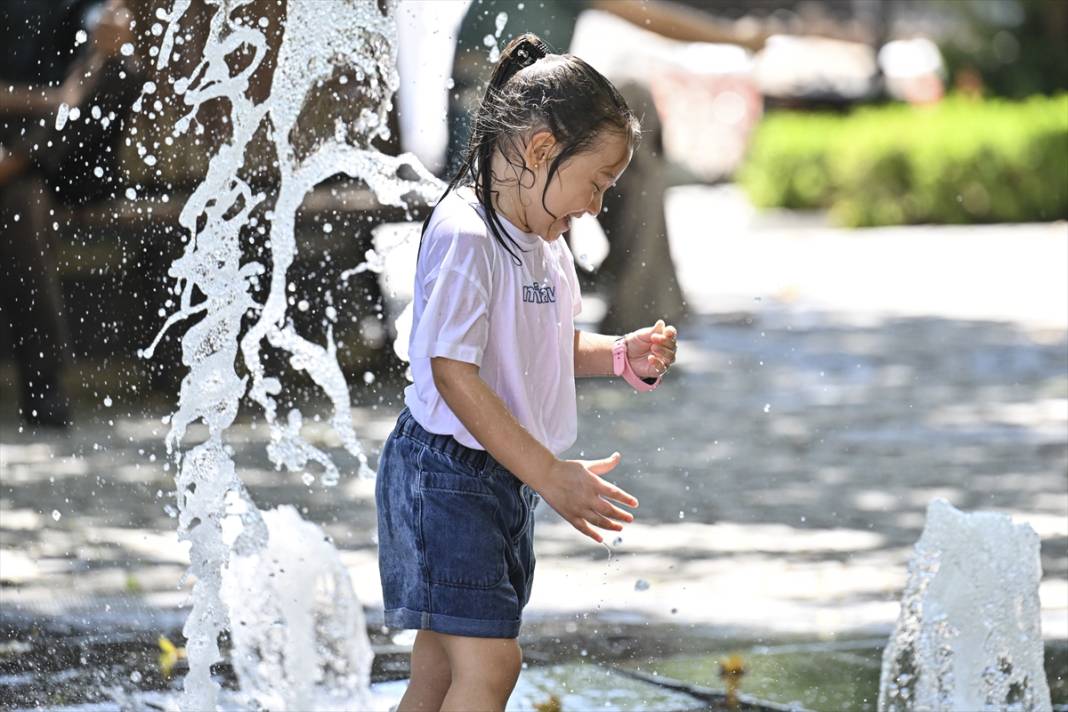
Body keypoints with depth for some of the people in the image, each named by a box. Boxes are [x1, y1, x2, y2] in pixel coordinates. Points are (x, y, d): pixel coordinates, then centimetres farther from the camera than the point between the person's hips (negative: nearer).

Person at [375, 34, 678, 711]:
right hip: (446, 471, -9)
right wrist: (553, 476, -25)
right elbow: (454, 373, -24)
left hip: (506, 476, 9)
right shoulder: (465, 234, -20)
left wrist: (621, 354, 4)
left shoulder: (548, 243, 10)